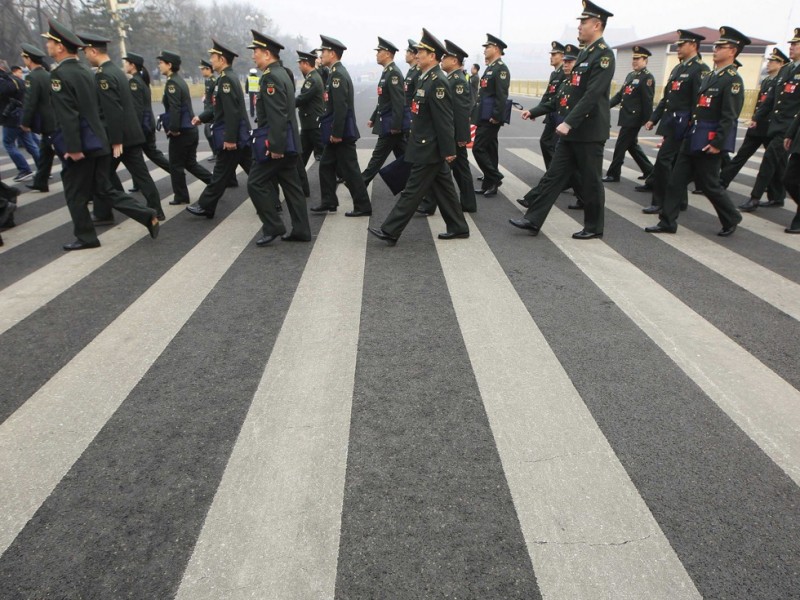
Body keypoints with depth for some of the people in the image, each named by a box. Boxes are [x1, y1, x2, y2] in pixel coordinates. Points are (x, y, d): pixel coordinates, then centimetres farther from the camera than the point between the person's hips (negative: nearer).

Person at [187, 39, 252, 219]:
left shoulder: (226, 79, -15)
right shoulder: (228, 77, 16)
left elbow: (232, 112, -23)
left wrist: (229, 138, -24)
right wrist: (202, 117, 19)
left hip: (232, 136, -10)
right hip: (240, 135, 10)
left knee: (221, 173, -1)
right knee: (254, 170, 10)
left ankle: (205, 206, 8)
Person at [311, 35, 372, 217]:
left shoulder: (338, 74, -16)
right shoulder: (336, 72, 15)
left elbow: (341, 107, -23)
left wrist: (337, 133, -23)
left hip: (342, 133, -10)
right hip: (336, 132, 10)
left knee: (349, 170, -3)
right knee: (326, 166, 15)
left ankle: (363, 206, 4)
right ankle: (328, 202, 22)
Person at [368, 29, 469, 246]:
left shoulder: (438, 81, -17)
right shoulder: (427, 78, 13)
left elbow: (444, 120, -20)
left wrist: (448, 151, -21)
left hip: (429, 149, -10)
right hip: (428, 147, 10)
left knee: (413, 190, -4)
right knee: (443, 188, 14)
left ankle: (390, 231, 0)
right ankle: (458, 228, 23)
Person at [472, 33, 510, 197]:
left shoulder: (501, 68, -12)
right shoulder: (490, 67, 17)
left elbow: (502, 95, -20)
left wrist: (496, 116, -23)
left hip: (491, 117, -10)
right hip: (484, 116, 10)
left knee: (478, 148, -12)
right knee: (489, 149, 10)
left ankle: (495, 178, -3)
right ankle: (489, 184, 15)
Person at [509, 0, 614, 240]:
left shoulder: (604, 55, -13)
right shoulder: (584, 53, 14)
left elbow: (592, 95, -22)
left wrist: (568, 122, -26)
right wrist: (567, 123, 18)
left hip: (590, 131, -9)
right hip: (572, 129, 9)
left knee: (590, 181, 2)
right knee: (553, 175, 6)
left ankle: (594, 227, 15)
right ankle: (533, 220, 9)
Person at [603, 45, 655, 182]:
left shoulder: (647, 77, -11)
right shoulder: (630, 75, 16)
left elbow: (647, 101, -15)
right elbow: (620, 94, 17)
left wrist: (647, 121, -17)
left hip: (634, 118, -9)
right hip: (627, 117, 9)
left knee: (620, 146, -4)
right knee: (632, 145, 16)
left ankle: (613, 174, 6)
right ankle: (648, 170, 28)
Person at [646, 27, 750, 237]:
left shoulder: (732, 79, -10)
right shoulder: (709, 76, 16)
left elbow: (729, 117, -17)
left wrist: (718, 143, -21)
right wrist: (688, 132, 15)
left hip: (709, 142, -8)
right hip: (692, 138, 8)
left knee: (709, 184, 1)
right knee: (676, 180, 4)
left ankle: (731, 219, 21)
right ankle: (667, 222, 8)